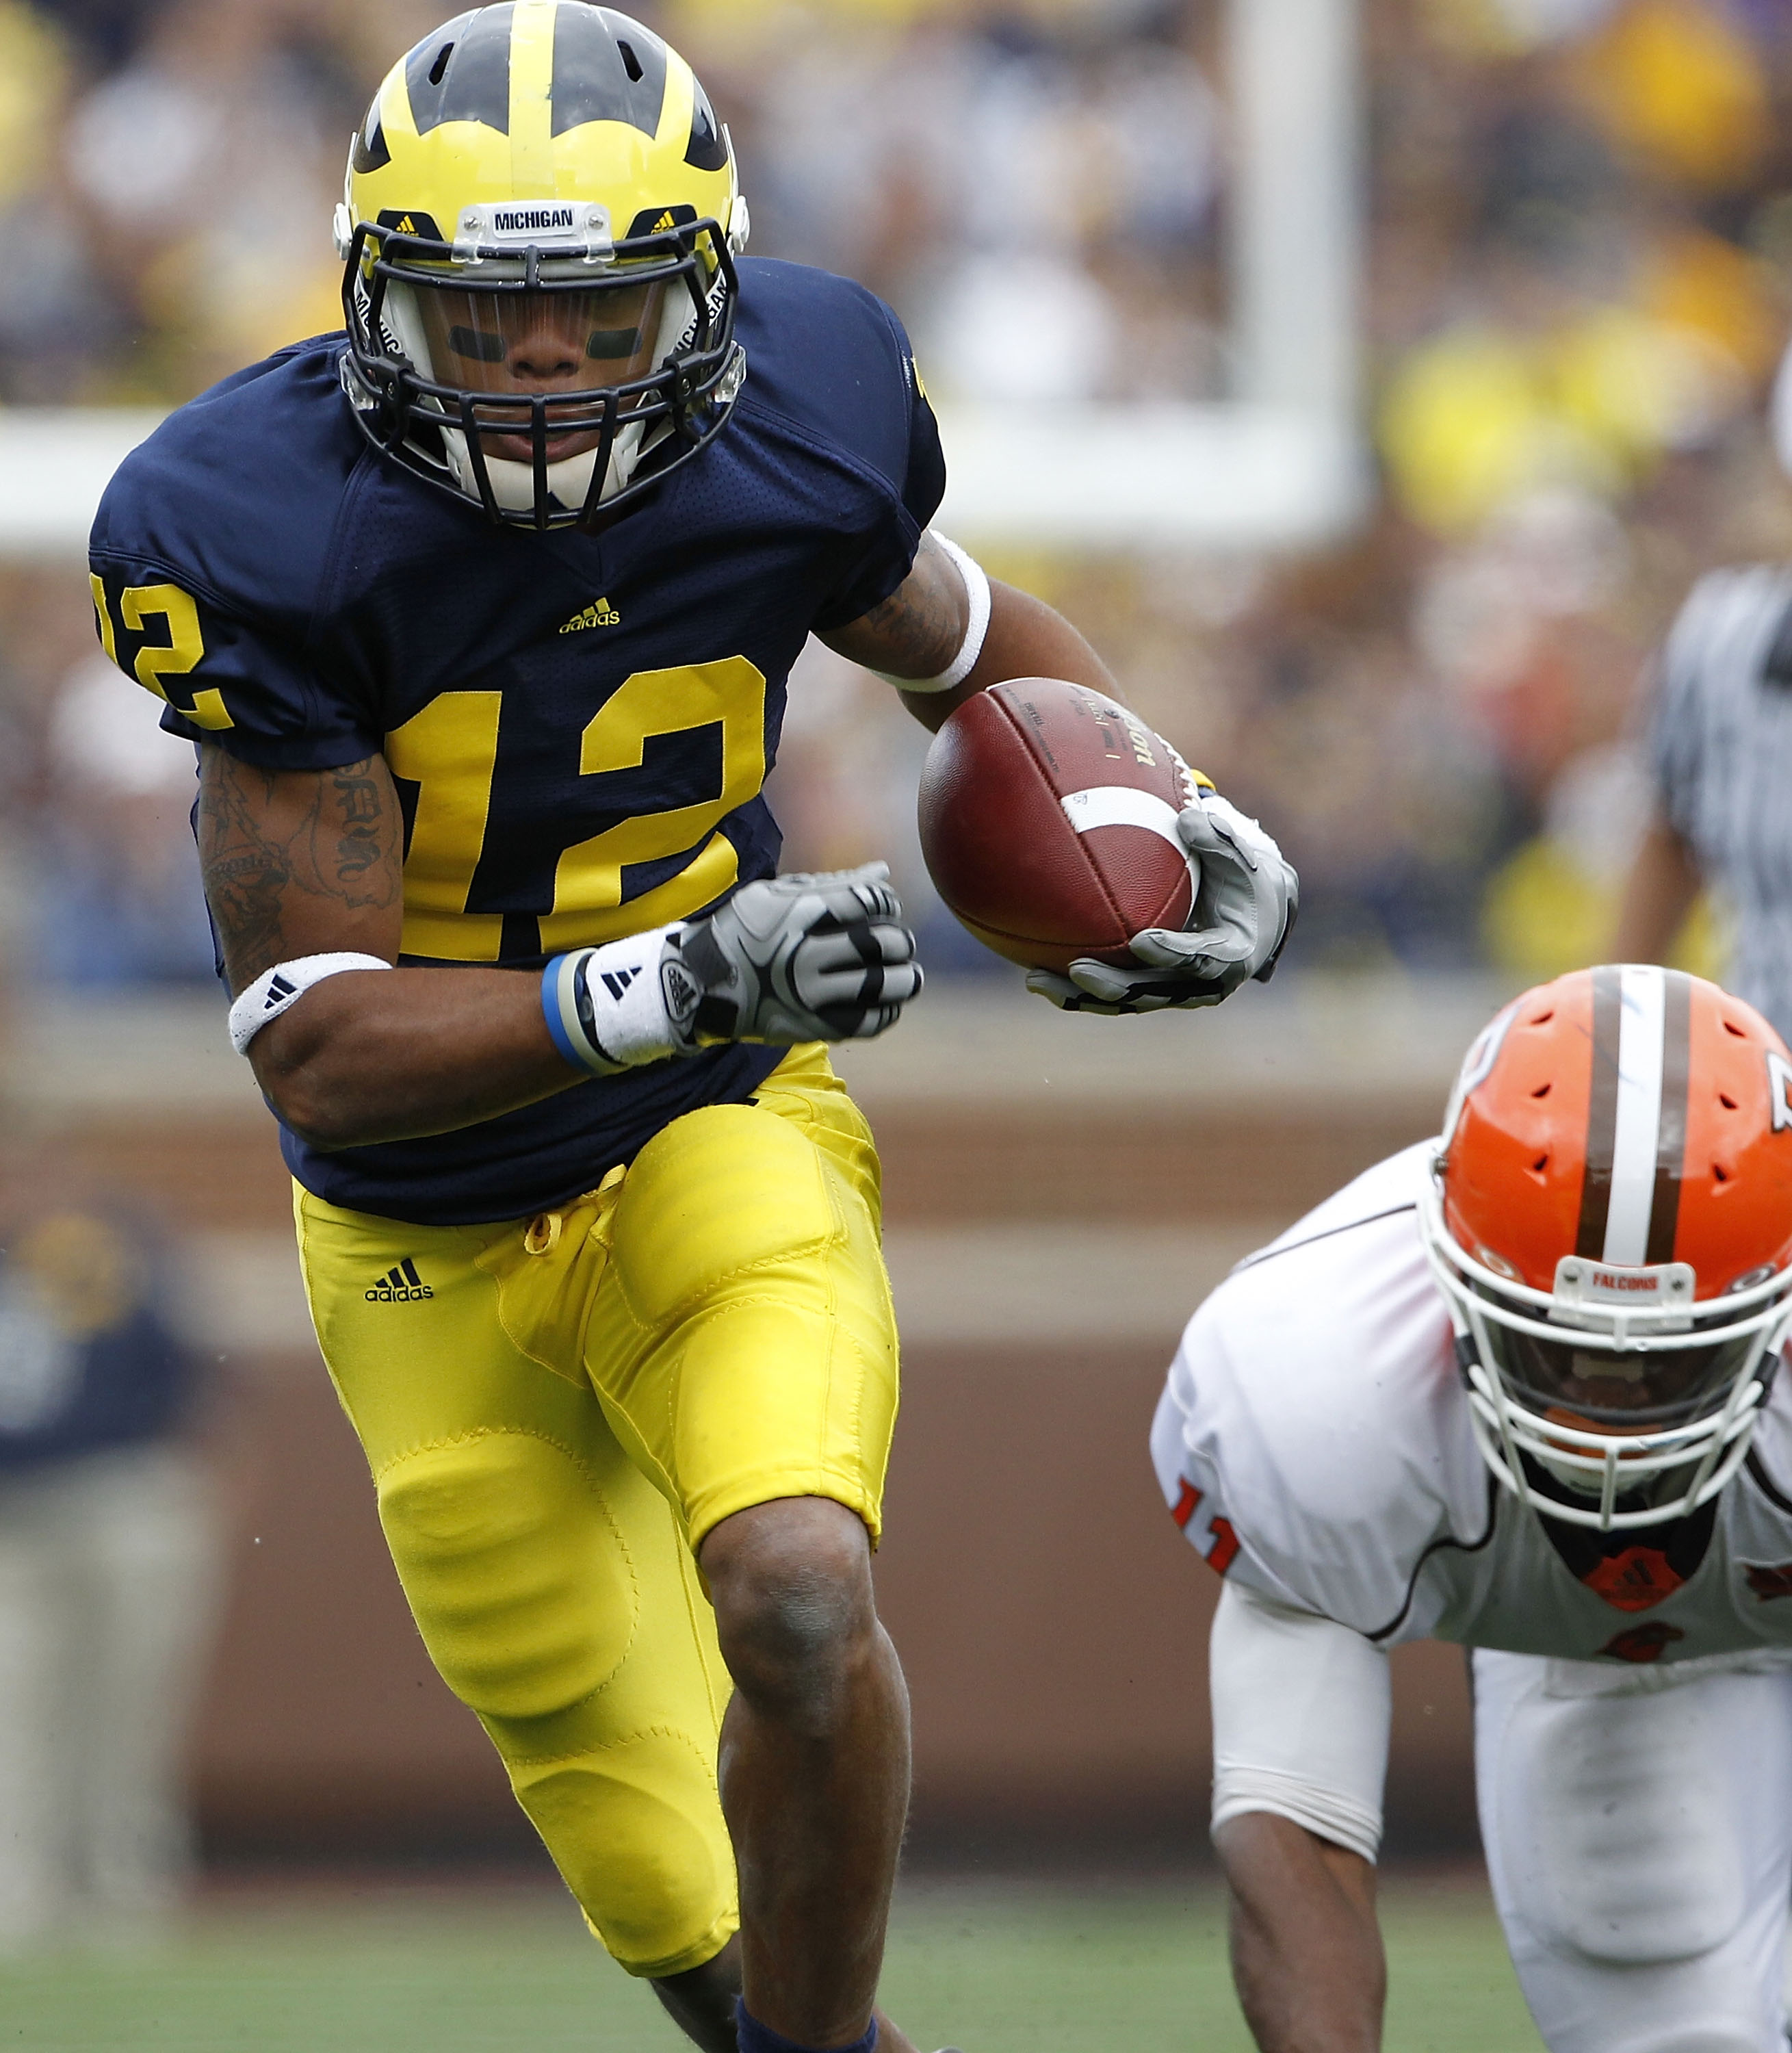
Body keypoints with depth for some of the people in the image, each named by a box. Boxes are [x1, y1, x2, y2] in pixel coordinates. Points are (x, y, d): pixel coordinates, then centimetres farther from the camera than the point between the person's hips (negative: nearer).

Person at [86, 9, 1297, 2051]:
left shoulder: (796, 419, -16)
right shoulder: (264, 536, -25)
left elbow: (968, 644, 9)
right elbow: (321, 1045, -26)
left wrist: (1190, 830, -8)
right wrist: (674, 988, -39)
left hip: (719, 1143, 0)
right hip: (429, 1248, 0)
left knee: (796, 1594, -29)